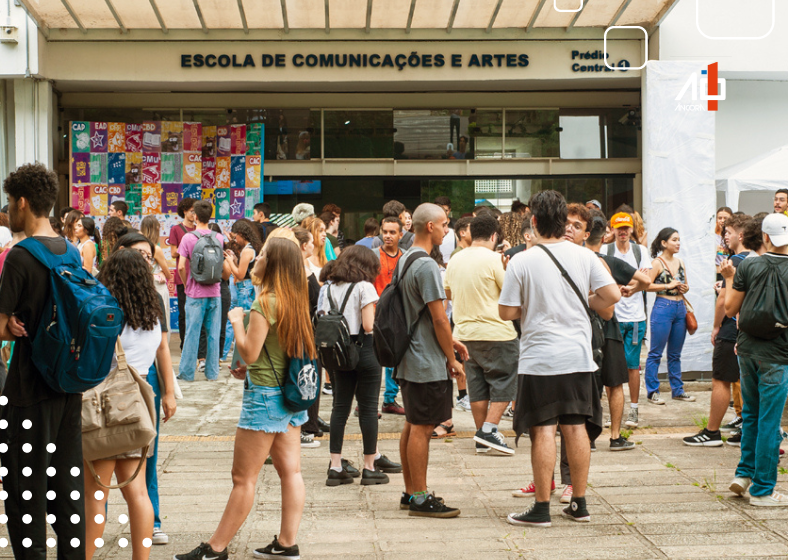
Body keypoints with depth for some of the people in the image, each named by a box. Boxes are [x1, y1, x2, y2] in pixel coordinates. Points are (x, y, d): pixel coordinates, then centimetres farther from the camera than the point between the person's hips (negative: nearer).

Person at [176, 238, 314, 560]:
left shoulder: (266, 302, -17)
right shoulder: (294, 301, 8)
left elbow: (249, 352, -18)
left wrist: (237, 321, -4)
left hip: (265, 397, -8)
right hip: (291, 395, 9)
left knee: (244, 477, -2)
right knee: (290, 471, 7)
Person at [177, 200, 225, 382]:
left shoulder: (188, 238, -8)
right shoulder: (219, 238, 3)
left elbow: (181, 267, -10)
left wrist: (186, 284, 5)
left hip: (195, 293, -3)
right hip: (215, 292, 3)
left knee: (192, 333, 2)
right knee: (213, 334, 7)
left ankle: (187, 372, 7)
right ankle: (212, 372, 10)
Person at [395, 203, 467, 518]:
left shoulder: (404, 261, 13)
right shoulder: (427, 266, -18)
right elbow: (439, 318, -17)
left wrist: (450, 341, 20)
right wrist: (452, 360, -8)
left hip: (409, 358, 10)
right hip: (427, 362, -10)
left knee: (412, 426, 14)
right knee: (421, 428, -5)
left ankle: (410, 492, 21)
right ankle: (420, 499, 0)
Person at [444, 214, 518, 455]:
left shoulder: (455, 260, 7)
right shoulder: (493, 259, -12)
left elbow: (448, 293, 18)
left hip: (465, 333, 6)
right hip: (496, 332, -6)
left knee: (477, 384, 10)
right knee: (504, 381, 2)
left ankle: (482, 437, 14)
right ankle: (489, 429, -8)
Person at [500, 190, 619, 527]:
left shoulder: (522, 262, -9)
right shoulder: (584, 256, 0)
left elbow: (507, 312, -8)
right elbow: (612, 295, -1)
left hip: (539, 359, -3)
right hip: (578, 356, 4)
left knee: (543, 431, -1)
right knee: (576, 428, 9)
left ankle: (542, 509, 2)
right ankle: (579, 504, 15)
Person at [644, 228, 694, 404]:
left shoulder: (680, 262, 13)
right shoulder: (658, 263, -6)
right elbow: (647, 285, -14)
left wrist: (685, 288, 1)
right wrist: (668, 285, -15)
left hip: (680, 308, 6)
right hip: (663, 307, -6)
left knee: (675, 354, 13)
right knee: (656, 353, -1)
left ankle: (677, 390, 19)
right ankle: (652, 391, 4)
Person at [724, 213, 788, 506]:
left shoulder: (747, 266, -2)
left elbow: (730, 309, 4)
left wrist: (729, 278, 17)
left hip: (748, 349, 3)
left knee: (751, 414, 21)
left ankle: (744, 473, 21)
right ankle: (762, 489, 6)